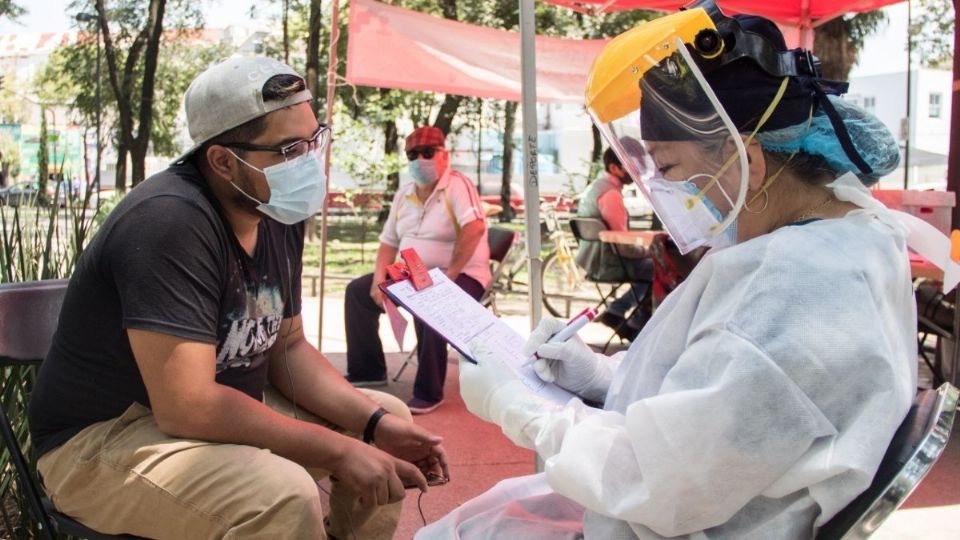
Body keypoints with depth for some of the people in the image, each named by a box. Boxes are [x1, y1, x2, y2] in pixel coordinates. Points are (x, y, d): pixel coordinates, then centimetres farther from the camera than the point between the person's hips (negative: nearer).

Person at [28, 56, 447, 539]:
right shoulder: (171, 223, -28)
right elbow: (187, 407, -32)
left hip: (220, 410, 9)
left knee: (391, 415, 10)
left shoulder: (276, 212, -1)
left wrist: (375, 423, -6)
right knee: (284, 495, -34)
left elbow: (287, 346, 9)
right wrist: (338, 450, -25)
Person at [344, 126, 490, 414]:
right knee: (357, 291, 2)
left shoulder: (457, 186, -16)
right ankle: (367, 371, 13)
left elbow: (475, 229, -32)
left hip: (461, 275, -8)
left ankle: (428, 392, -23)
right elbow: (389, 242, 13)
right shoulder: (403, 194, 9)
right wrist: (379, 280, -4)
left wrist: (447, 275, -33)